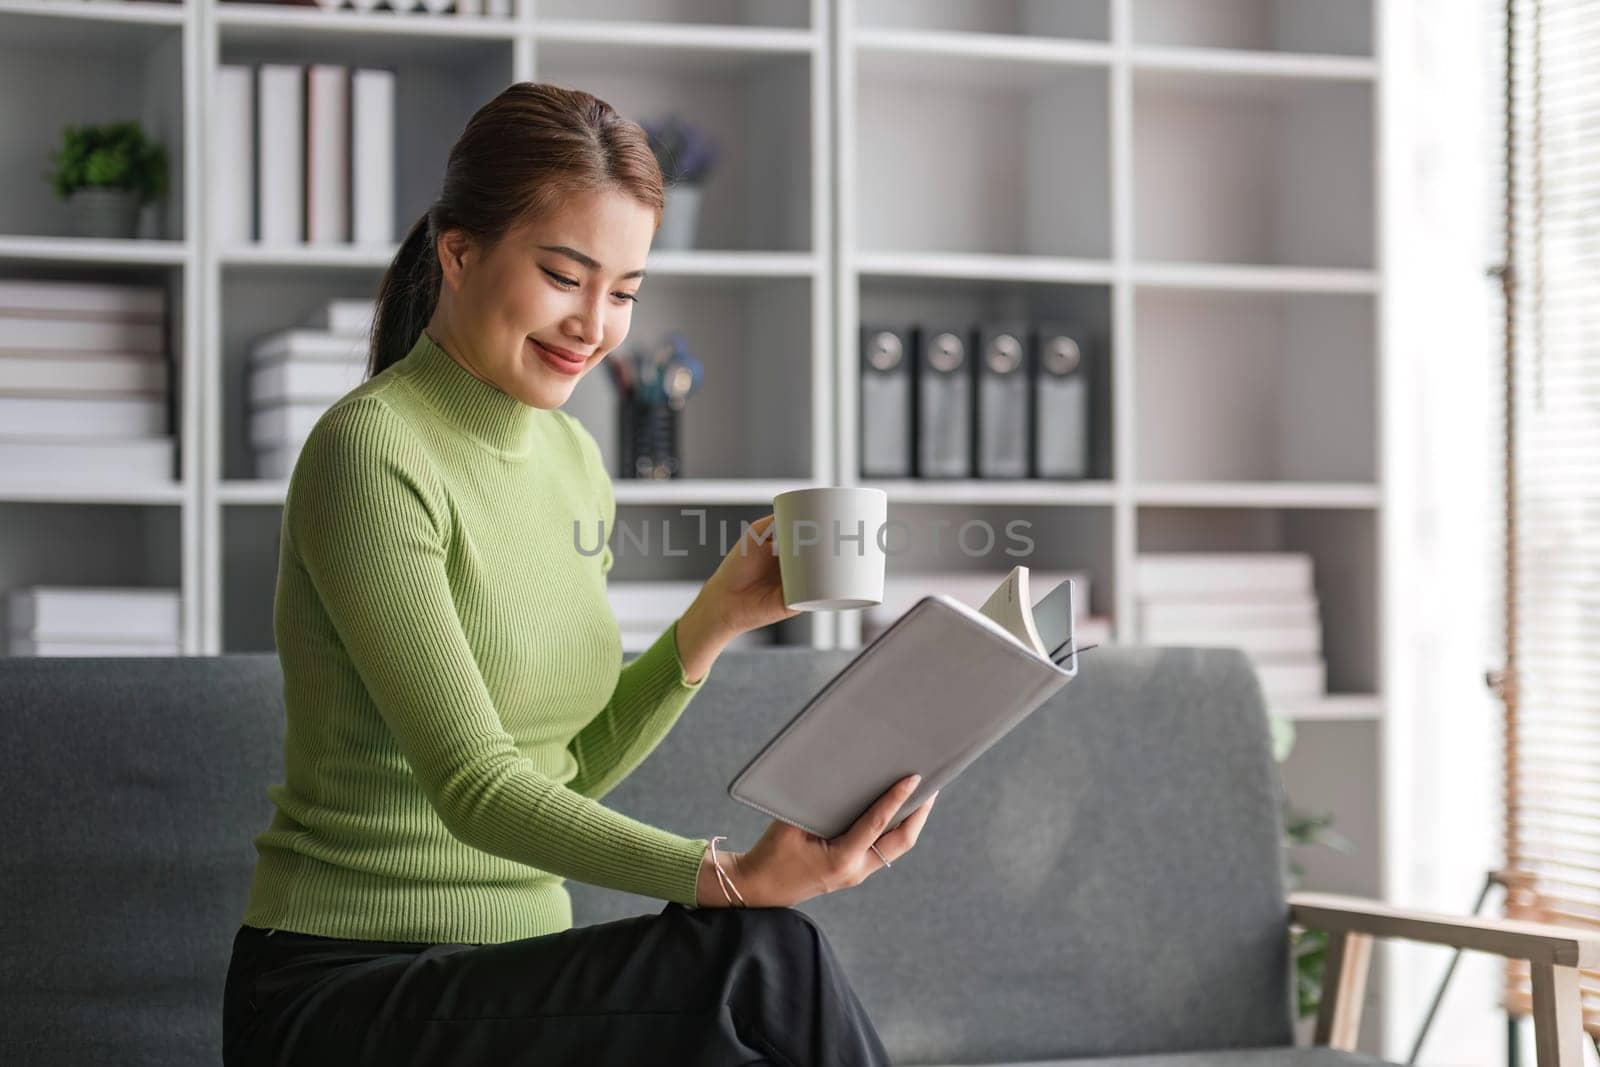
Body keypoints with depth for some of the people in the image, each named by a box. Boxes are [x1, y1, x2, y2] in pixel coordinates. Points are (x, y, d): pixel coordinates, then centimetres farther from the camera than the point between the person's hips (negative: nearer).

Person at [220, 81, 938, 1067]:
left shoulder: (575, 461, 11)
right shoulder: (372, 454, -14)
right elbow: (476, 789, -21)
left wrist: (718, 618, 3)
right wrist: (727, 877, -33)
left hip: (510, 975, 7)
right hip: (340, 987, -7)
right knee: (767, 961, -26)